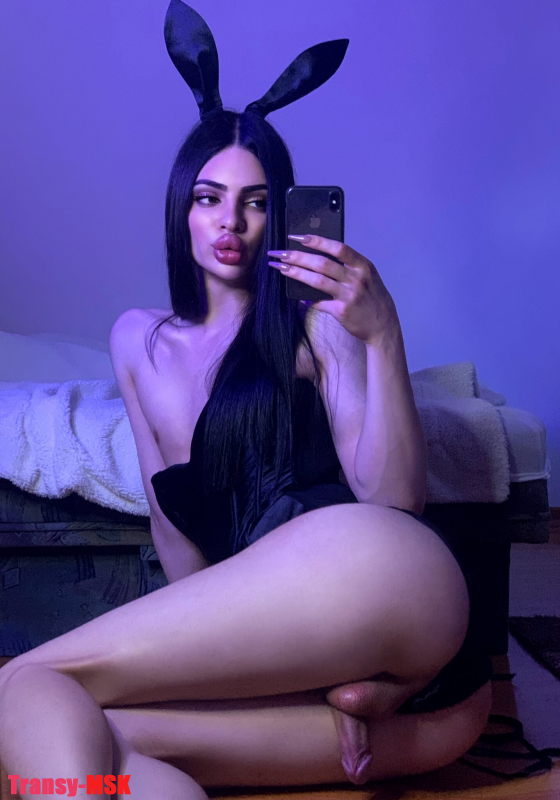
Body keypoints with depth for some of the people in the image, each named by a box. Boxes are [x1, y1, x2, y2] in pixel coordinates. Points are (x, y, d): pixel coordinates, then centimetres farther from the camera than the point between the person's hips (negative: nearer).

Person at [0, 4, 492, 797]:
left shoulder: (316, 320, 6)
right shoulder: (138, 340, 19)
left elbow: (392, 503, -4)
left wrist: (381, 335, -15)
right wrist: (205, 644, 7)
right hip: (279, 656, 6)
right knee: (76, 730, -23)